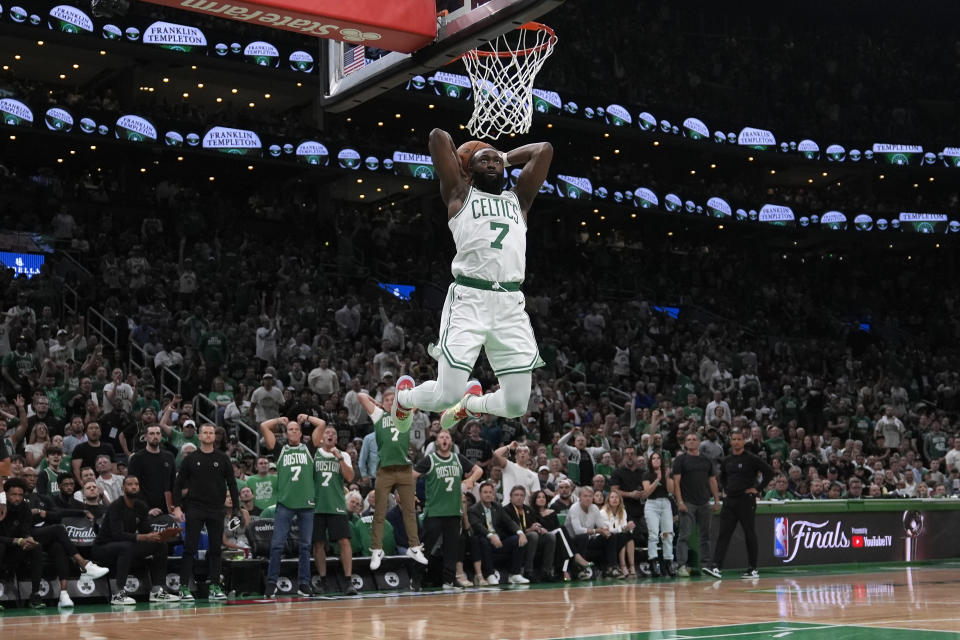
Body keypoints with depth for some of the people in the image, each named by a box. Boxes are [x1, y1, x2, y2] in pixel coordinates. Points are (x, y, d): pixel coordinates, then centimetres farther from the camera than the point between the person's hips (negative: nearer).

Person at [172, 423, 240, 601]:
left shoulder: (222, 459, 5)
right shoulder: (190, 459, 3)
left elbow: (232, 484, 7)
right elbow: (179, 484, 4)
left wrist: (236, 509, 0)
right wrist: (177, 507, -7)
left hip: (216, 510, 1)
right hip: (194, 509, -1)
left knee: (216, 549, 4)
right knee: (190, 548, -4)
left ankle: (215, 587, 9)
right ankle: (184, 588, -3)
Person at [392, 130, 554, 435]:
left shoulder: (517, 199, 24)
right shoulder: (460, 195, 13)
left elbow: (544, 149, 25)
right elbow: (438, 136, 7)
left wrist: (505, 157, 29)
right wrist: (460, 159, 23)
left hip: (511, 304, 4)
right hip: (469, 299, -4)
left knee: (516, 406, 1)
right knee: (446, 396, -10)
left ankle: (470, 402, 34)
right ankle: (404, 395, 24)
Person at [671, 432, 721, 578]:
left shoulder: (706, 460, 13)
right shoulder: (681, 459, -1)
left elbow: (712, 481, 15)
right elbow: (676, 482, -6)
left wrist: (717, 500, 8)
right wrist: (680, 502, -14)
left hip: (704, 503, 5)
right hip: (687, 503, -5)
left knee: (706, 535, 8)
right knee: (684, 535, -9)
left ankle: (706, 565, 14)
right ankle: (681, 566, -12)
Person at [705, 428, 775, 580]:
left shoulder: (751, 459, -6)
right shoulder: (726, 461, 11)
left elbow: (769, 472, -9)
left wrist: (758, 488, -11)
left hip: (746, 501, -5)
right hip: (730, 501, 5)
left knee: (750, 534, 3)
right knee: (724, 534, -3)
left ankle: (753, 569, 11)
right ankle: (716, 567, -9)